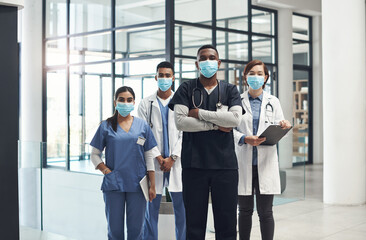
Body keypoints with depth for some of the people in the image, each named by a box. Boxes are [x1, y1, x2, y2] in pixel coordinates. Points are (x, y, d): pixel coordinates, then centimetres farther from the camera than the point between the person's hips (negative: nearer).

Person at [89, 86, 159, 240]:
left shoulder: (142, 126, 7)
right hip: (113, 185, -1)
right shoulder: (106, 126, 4)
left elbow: (150, 157, 7)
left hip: (137, 185, 1)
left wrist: (152, 186, 3)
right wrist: (106, 171, -9)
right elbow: (95, 155, 7)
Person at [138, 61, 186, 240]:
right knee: (151, 207, 2)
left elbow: (184, 134, 2)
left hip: (176, 162, 0)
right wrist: (158, 158, -6)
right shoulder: (146, 104, 9)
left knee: (181, 208, 0)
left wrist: (172, 158, -7)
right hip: (154, 163, 0)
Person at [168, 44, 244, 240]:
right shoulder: (186, 89, 8)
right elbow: (180, 121, -7)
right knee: (194, 221, 4)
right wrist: (216, 125, -7)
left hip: (225, 164, 1)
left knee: (226, 221, 4)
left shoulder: (230, 90, 11)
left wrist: (200, 113, -8)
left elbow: (235, 118, -8)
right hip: (194, 164, -1)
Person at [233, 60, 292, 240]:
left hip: (266, 163, 1)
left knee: (265, 212, 0)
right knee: (245, 210, 7)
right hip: (243, 162, 0)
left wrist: (283, 126, -14)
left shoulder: (273, 101, 11)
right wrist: (245, 139, -17)